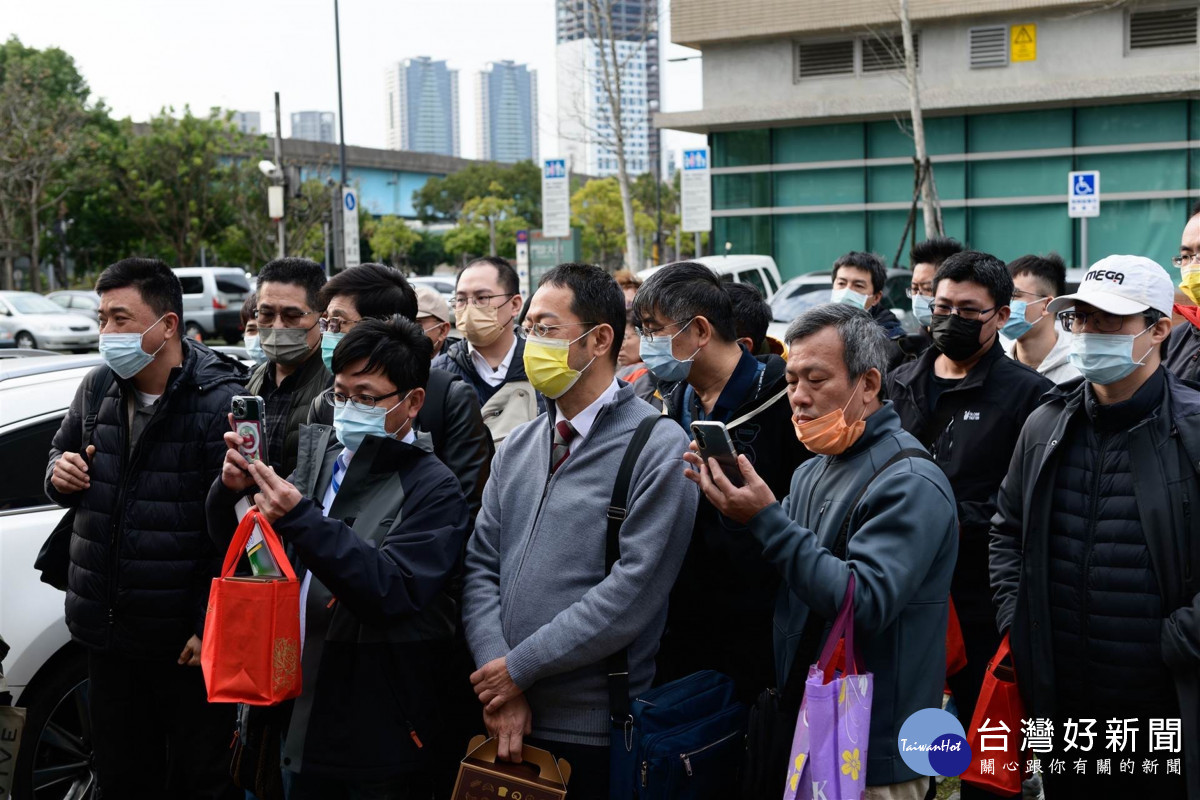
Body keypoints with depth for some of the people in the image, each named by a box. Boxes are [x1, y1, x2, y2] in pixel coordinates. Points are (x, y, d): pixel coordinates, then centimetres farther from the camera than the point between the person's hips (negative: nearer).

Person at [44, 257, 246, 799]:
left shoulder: (221, 402, -16)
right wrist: (60, 474, -1)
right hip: (106, 631, 6)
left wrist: (210, 626, -19)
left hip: (186, 638, -6)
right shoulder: (97, 388, 5)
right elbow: (62, 451, 24)